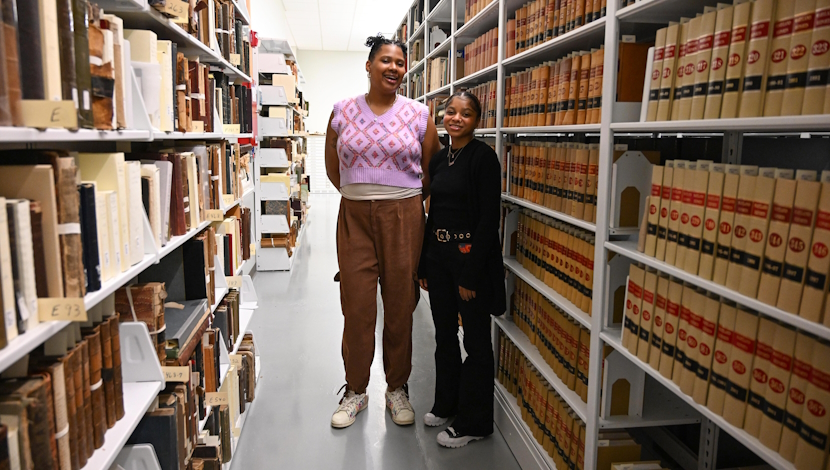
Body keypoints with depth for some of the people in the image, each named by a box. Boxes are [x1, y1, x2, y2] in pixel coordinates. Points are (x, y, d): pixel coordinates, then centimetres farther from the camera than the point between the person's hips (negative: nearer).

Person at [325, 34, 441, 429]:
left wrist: (406, 201, 11)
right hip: (355, 217, 1)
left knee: (400, 305, 7)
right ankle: (355, 391, 23)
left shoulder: (418, 114, 2)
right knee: (356, 305, 5)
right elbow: (333, 168, 14)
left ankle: (397, 388, 26)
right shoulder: (343, 112, 4)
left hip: (404, 218, 0)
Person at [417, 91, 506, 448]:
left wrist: (471, 274, -19)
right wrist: (423, 264, 12)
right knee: (444, 334, 18)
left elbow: (489, 218, -16)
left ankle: (474, 422, 20)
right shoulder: (439, 159, 10)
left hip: (471, 256, -7)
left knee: (475, 340, 6)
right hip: (438, 256, 7)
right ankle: (446, 404, 37)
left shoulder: (483, 157, -11)